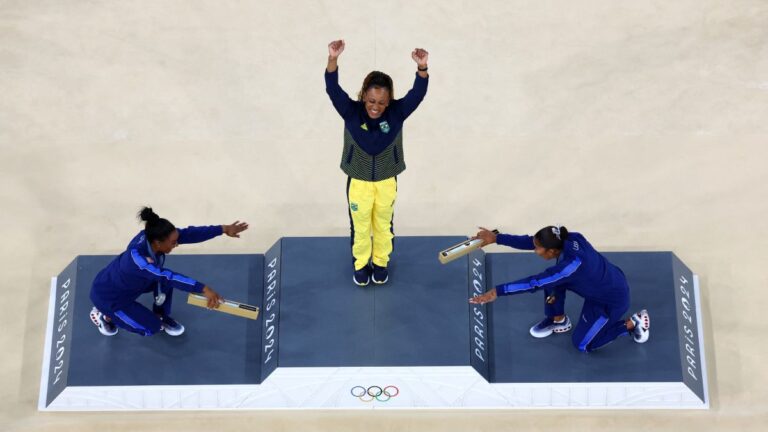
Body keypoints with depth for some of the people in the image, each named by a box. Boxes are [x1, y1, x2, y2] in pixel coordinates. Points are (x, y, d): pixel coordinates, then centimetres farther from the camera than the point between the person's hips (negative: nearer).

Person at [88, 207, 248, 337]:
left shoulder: (151, 236, -23)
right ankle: (103, 314, 16)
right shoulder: (137, 256, -43)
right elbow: (166, 276, -52)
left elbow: (189, 233, -24)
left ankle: (162, 316, 17)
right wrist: (203, 289, -58)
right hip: (107, 295, -7)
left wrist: (223, 229, -30)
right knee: (153, 327, 1)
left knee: (165, 281, -9)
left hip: (126, 282, 7)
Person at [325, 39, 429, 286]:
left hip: (386, 181, 1)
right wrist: (333, 59, -49)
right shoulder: (351, 112, -20)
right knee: (360, 226, 17)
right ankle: (361, 264, 41)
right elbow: (332, 89, -32)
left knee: (383, 225, 20)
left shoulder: (397, 113, -18)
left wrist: (422, 67, -49)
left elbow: (418, 93, -30)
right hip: (358, 181, -1)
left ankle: (380, 263, 44)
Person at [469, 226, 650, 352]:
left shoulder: (572, 264, -39)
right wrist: (496, 238, -14)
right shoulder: (568, 239, -19)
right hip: (605, 282, 8)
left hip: (612, 300, -7)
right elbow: (529, 241, -11)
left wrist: (497, 291, -38)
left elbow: (535, 283, -39)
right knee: (550, 279, -4)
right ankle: (558, 321, 18)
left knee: (582, 344, 8)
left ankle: (632, 323, 13)